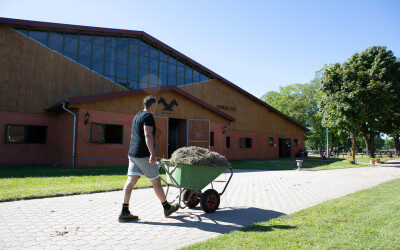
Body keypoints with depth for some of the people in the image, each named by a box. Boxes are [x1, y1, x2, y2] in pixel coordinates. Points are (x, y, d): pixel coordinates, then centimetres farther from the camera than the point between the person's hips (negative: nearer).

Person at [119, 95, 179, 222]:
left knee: (131, 181, 3)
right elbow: (148, 136, -21)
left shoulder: (137, 116, 19)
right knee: (156, 181, 3)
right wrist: (152, 154, -26)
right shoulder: (148, 116, -11)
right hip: (143, 155, -9)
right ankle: (167, 208, 17)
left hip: (132, 153, 9)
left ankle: (124, 212, 2)